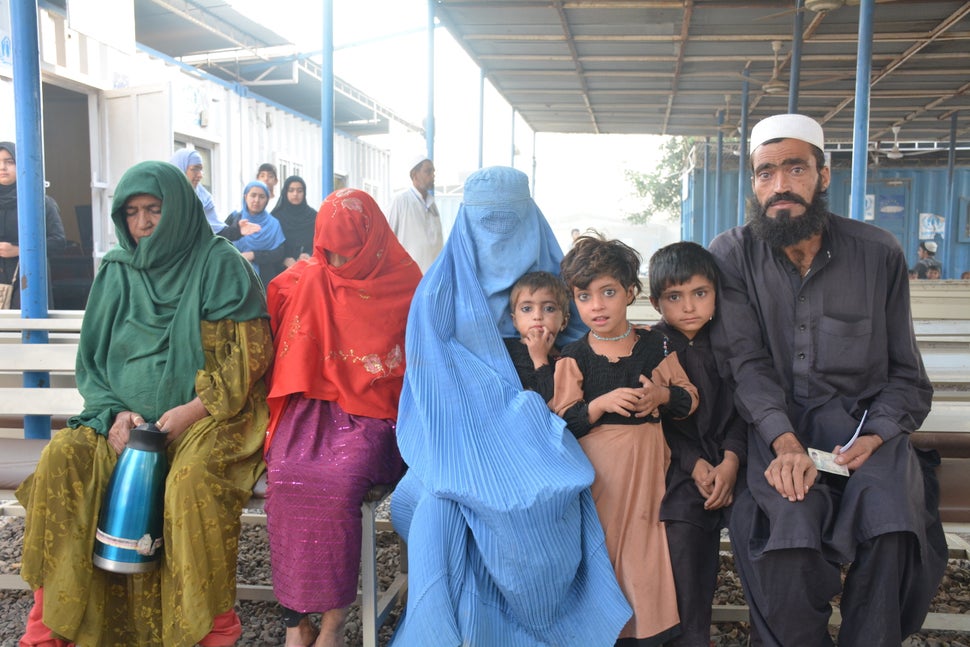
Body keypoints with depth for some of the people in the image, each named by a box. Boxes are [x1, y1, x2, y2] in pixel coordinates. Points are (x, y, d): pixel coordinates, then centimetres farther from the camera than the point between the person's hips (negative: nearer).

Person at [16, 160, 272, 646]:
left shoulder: (219, 263, -2)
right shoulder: (117, 270, 13)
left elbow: (250, 352, -8)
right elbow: (92, 359, 14)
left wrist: (191, 411, -17)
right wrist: (117, 412, -5)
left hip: (208, 416, -5)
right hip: (129, 417, 5)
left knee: (193, 477, -34)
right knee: (63, 457, -20)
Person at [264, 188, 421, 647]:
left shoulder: (404, 286, 3)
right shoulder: (304, 283, 8)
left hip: (372, 414, -2)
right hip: (312, 406, 2)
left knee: (339, 483, -31)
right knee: (285, 479, -28)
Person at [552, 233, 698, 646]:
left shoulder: (654, 345, 4)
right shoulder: (573, 358, -3)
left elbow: (690, 399, 8)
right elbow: (563, 423, -7)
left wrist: (662, 395, -12)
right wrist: (602, 403, -22)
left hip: (645, 465, 2)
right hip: (596, 470, -2)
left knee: (641, 547, 7)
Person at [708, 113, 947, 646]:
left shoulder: (879, 254, 4)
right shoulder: (731, 256, 2)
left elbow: (905, 373, 7)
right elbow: (746, 362, -7)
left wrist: (876, 436, -11)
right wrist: (785, 441, -23)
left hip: (863, 420, 1)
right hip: (775, 423, -1)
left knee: (892, 526, -28)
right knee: (789, 523, -30)